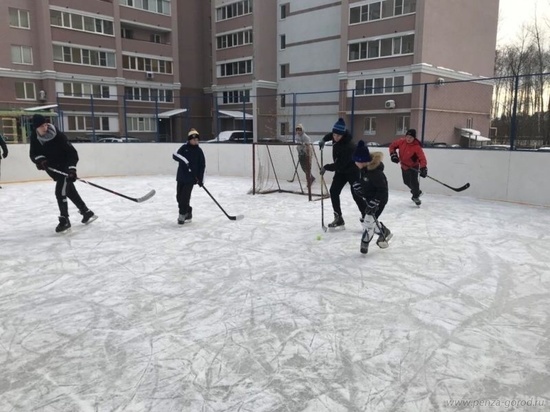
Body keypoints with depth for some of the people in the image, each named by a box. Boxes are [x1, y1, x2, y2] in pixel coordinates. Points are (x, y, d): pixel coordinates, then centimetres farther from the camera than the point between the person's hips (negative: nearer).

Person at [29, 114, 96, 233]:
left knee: (60, 192, -17)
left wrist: (72, 169, -34)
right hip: (54, 169, 6)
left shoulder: (58, 136, -25)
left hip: (65, 167, -6)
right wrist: (40, 159, -25)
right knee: (70, 192, 14)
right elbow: (33, 154, -2)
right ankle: (86, 212, 28)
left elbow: (72, 153, -24)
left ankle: (64, 220, -8)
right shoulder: (34, 137, -9)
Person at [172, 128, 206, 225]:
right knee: (179, 197, 7)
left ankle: (182, 215, -1)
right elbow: (175, 155, -10)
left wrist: (200, 179, -4)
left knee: (185, 197, -11)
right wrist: (184, 160, -26)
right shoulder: (184, 148, 2)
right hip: (181, 176, 3)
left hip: (191, 178, -2)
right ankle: (188, 212, 24)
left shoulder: (199, 151, 2)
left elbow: (202, 165, 2)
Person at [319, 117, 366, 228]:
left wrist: (326, 167, -24)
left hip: (353, 171, -8)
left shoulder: (348, 147, -34)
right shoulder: (336, 137, -11)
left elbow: (340, 165, -34)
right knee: (333, 191, 0)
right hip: (341, 170, 8)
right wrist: (323, 140, -2)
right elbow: (330, 135, 16)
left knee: (356, 195, -11)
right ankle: (338, 218, 8)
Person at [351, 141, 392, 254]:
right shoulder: (363, 168, -5)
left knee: (369, 219, -7)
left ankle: (364, 243, 7)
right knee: (371, 219, 18)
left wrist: (374, 202, -31)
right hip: (368, 198, 9)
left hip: (378, 200, -9)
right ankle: (384, 232, 38)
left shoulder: (375, 172, -32)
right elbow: (360, 179, 15)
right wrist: (356, 184, -4)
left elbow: (382, 189, -29)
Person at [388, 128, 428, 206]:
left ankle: (416, 196, 8)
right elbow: (392, 146, 0)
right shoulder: (401, 141, -15)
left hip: (413, 166, -5)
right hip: (404, 165, 5)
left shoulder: (417, 147, -28)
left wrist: (423, 168, -43)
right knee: (407, 182, 15)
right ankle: (417, 191, 41)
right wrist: (393, 154, -14)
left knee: (413, 181, -15)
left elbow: (422, 158, -31)